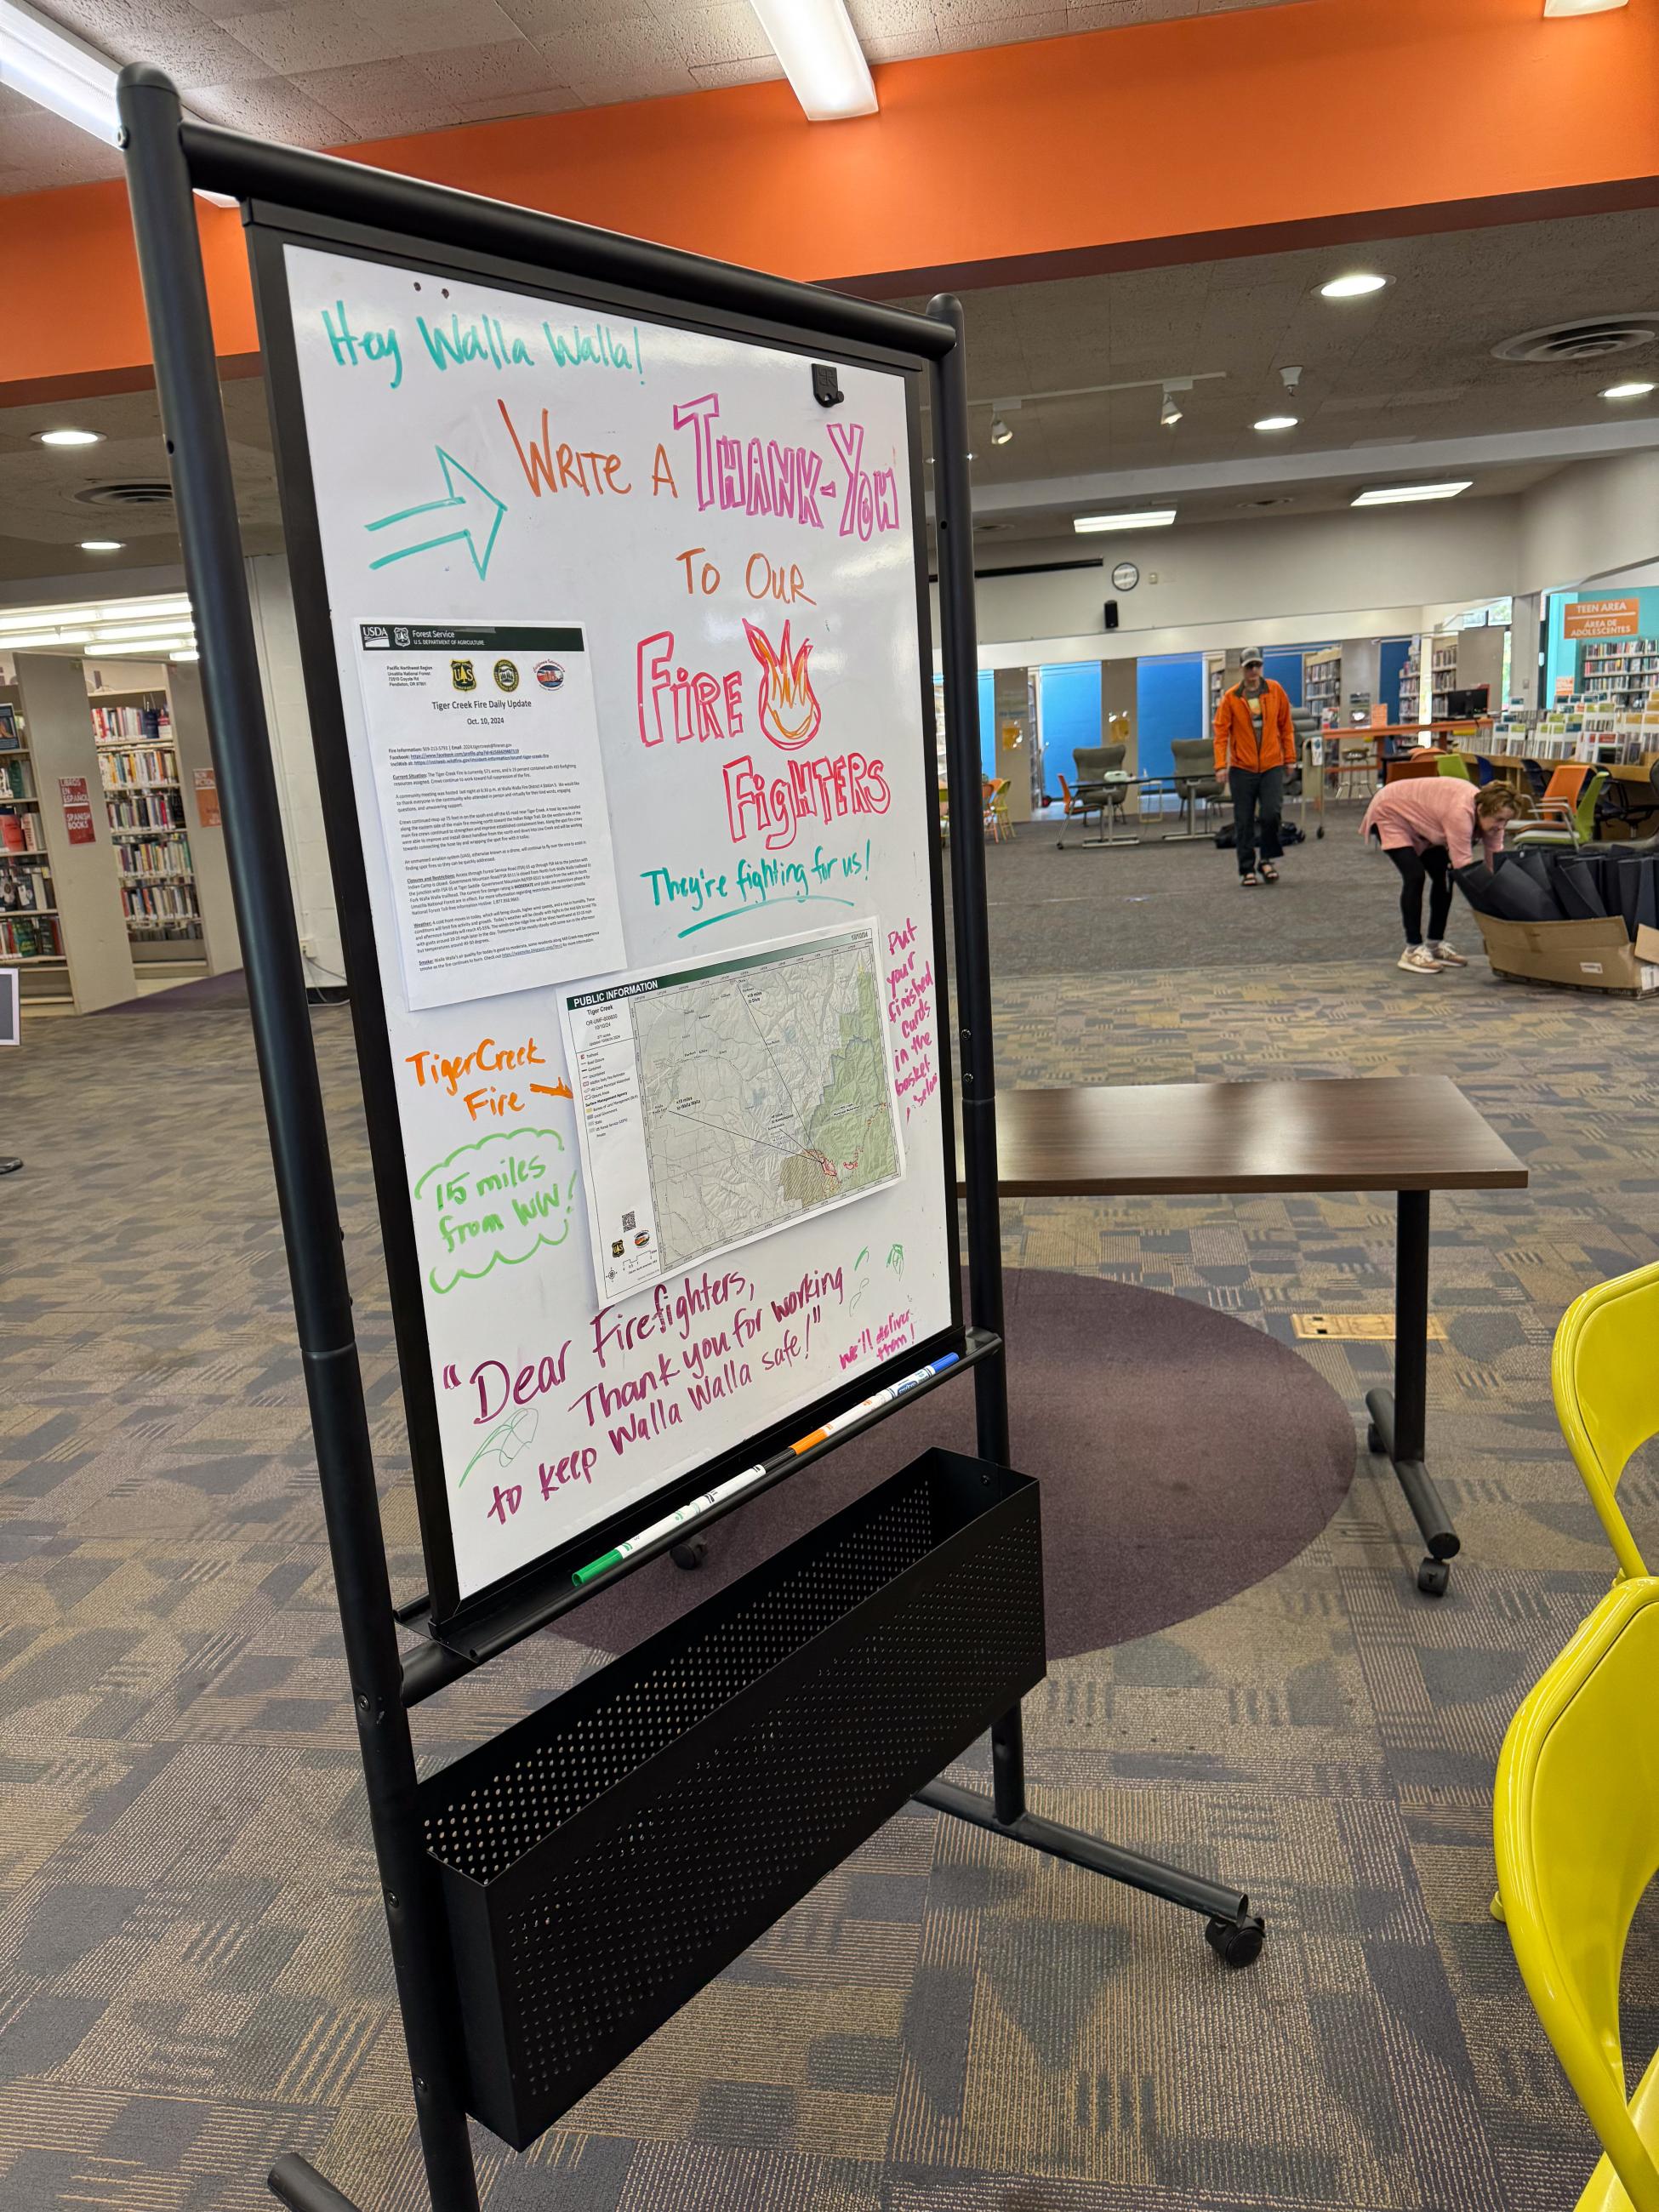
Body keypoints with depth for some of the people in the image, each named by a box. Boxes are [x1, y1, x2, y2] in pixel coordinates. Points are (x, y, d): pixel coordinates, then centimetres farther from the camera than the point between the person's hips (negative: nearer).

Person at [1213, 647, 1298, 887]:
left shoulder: (1276, 691, 2)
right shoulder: (1230, 697, -2)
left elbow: (1286, 727, 8)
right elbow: (1221, 733, -3)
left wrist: (1290, 758, 6)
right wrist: (1221, 765, -10)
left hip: (1272, 765, 0)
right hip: (1242, 768, 0)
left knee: (1271, 813, -12)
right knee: (1244, 821, 2)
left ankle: (1268, 859, 9)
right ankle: (1247, 869, 13)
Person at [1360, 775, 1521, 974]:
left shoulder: (1487, 815, -15)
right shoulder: (1460, 812, -38)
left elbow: (1495, 866, -12)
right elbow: (1466, 871, -38)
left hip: (1419, 821, 8)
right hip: (1390, 814, -8)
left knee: (1444, 875, 0)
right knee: (1415, 876, -19)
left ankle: (1436, 944, 9)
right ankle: (1412, 950, -12)